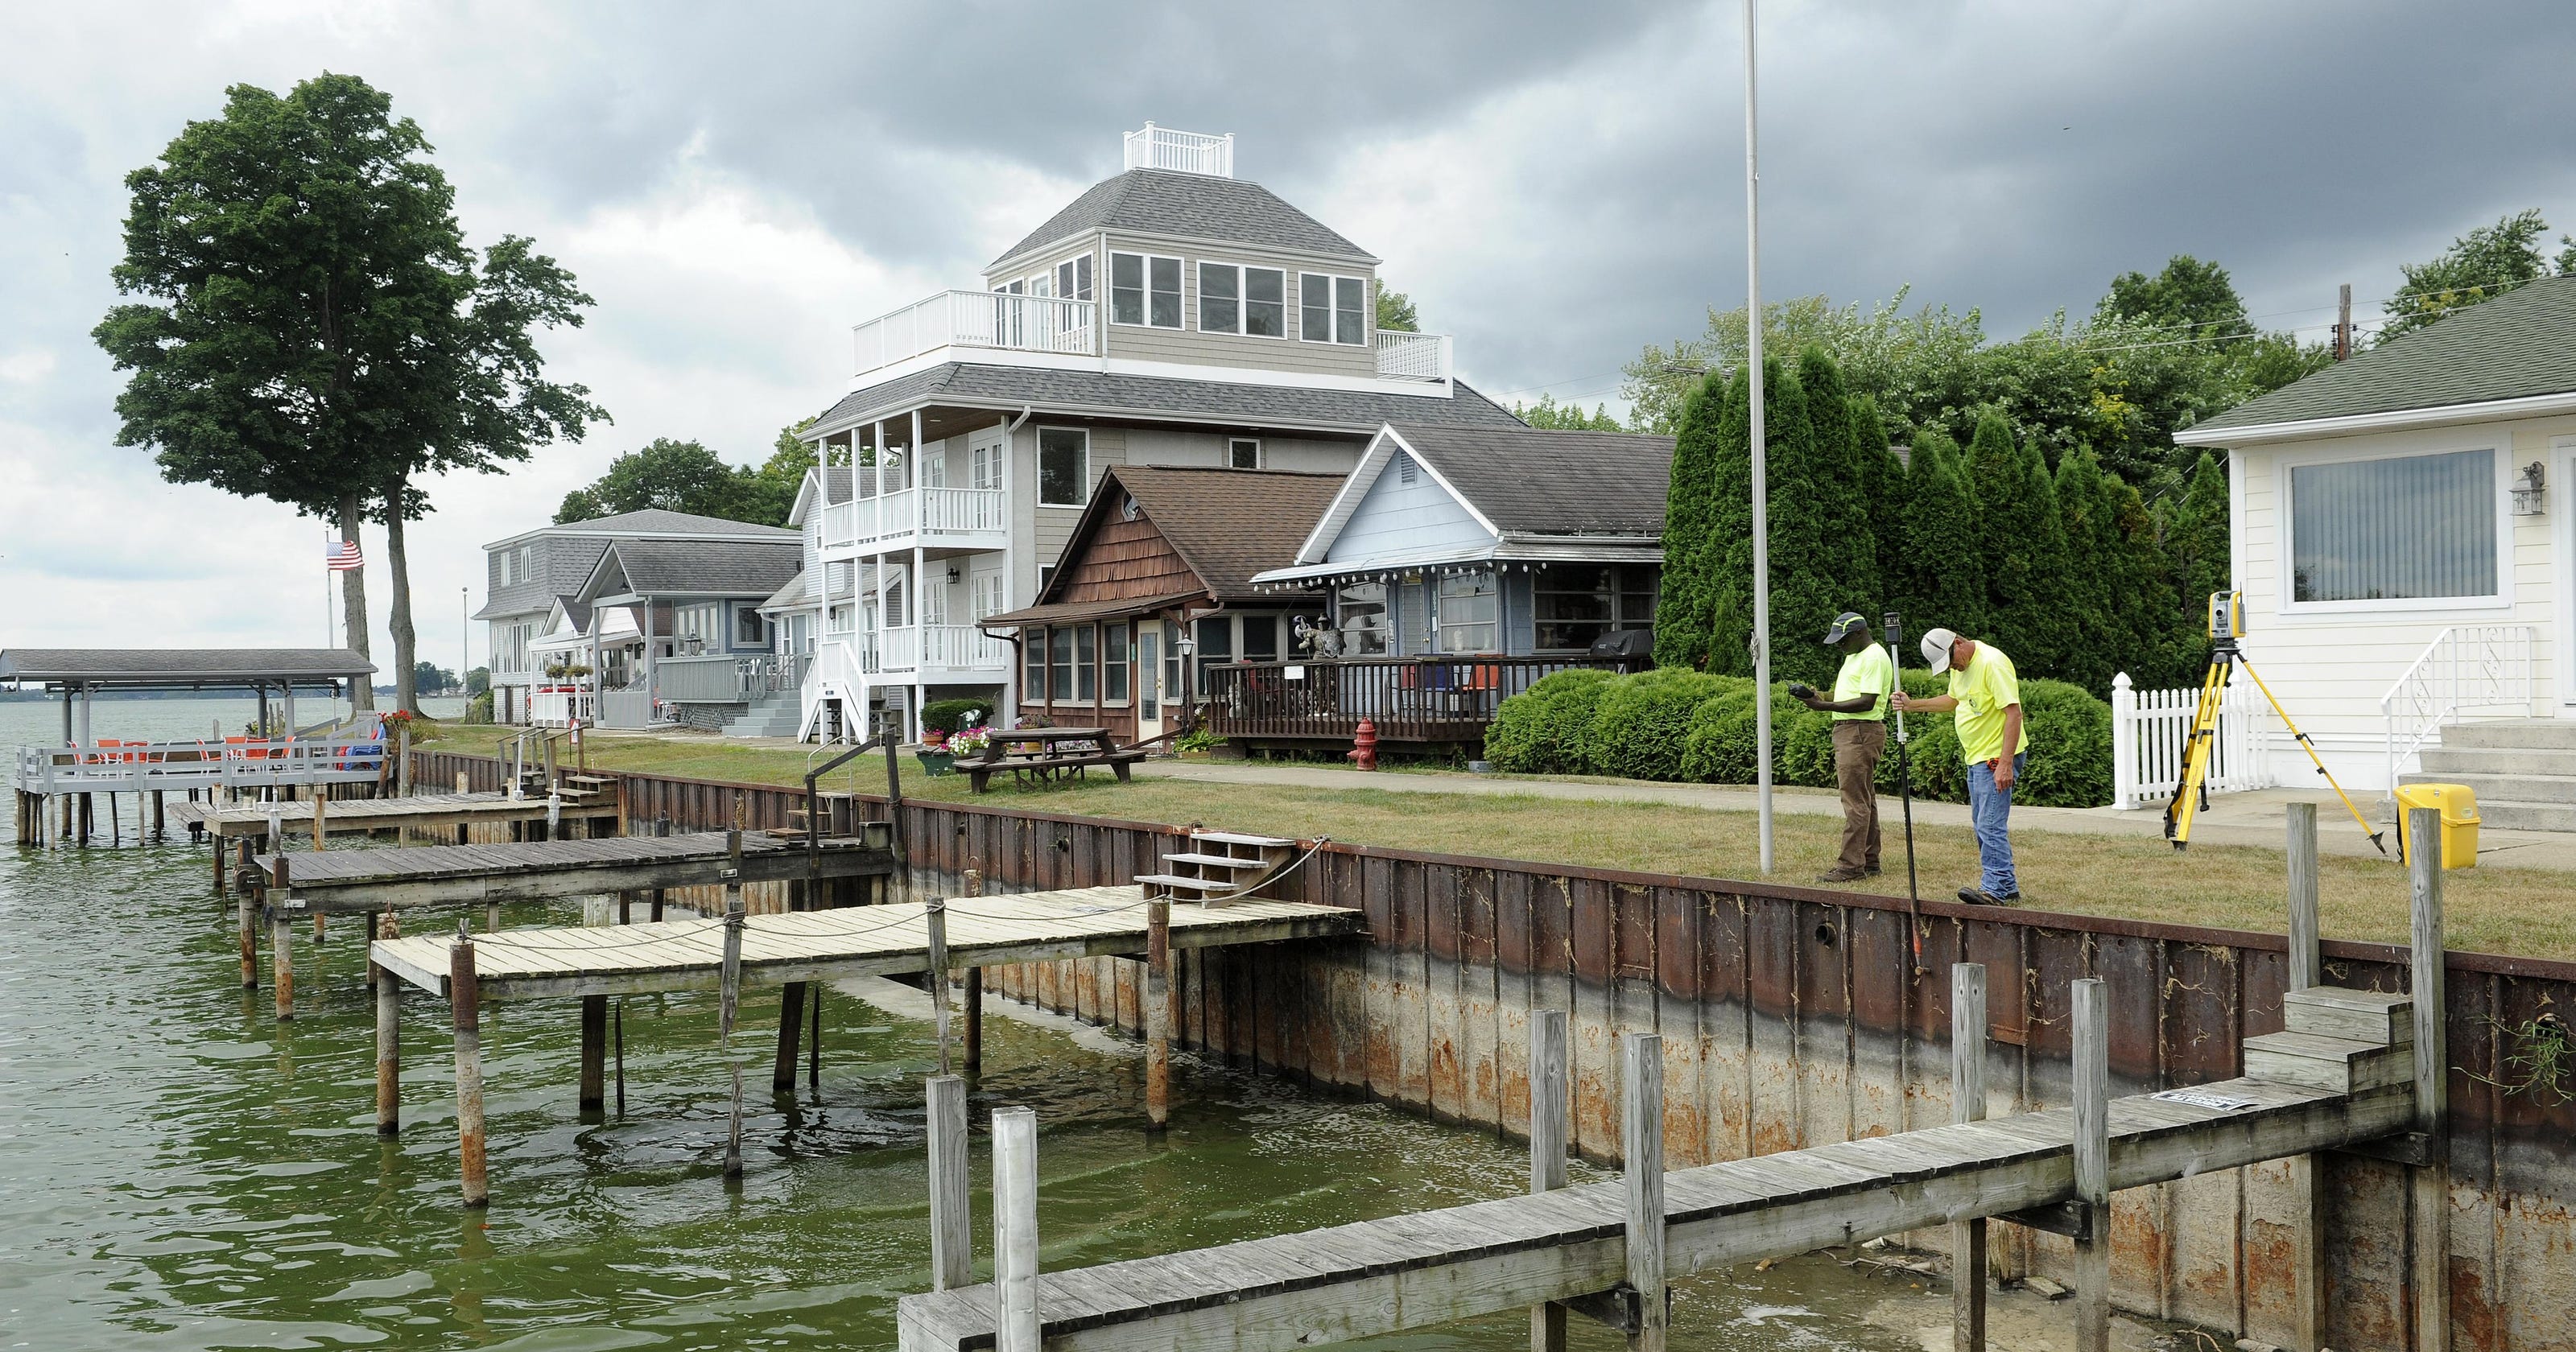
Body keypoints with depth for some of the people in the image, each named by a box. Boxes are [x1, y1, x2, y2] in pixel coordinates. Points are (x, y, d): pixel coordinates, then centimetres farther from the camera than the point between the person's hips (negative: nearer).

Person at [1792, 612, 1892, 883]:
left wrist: (1826, 706, -21)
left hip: (1861, 732, -11)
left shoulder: (1874, 658, -13)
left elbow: (1867, 702, -20)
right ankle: (1869, 861, 18)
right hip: (1848, 732, 11)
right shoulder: (1854, 656, 20)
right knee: (1865, 800, 13)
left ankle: (1850, 865, -12)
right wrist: (1814, 696, 6)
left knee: (1855, 801, -11)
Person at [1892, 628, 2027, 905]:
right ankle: (2008, 887, 20)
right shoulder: (1960, 666, 11)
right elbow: (1953, 700, 29)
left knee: (1991, 825, -14)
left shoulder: (1992, 663, -19)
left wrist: (2005, 764, -27)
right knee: (1982, 826, 13)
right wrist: (1912, 705, 16)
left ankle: (1994, 890, -13)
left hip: (1998, 757, -10)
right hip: (1976, 757, 10)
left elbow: (2013, 712, -23)